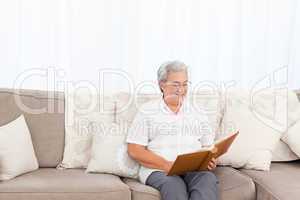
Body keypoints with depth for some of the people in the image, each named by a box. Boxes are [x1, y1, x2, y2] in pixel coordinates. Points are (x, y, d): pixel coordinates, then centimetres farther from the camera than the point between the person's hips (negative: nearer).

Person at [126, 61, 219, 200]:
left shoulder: (197, 113, 19)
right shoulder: (147, 111, 8)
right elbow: (135, 151, 0)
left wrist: (210, 161, -7)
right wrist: (167, 165, -13)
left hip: (194, 169, 3)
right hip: (158, 170, -3)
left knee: (208, 180, -32)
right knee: (174, 186, -37)